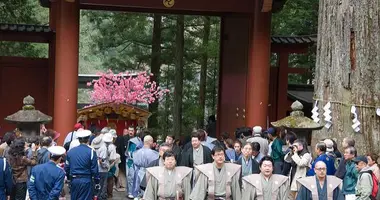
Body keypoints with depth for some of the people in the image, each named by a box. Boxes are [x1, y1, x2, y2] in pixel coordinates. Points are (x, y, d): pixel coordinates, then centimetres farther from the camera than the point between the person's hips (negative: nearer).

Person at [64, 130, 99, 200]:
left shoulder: (70, 151, 4)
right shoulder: (91, 151, -10)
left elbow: (66, 167, 9)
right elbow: (94, 169, -9)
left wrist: (69, 178, 23)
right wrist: (97, 182, 1)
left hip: (74, 180, 4)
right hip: (86, 181, -4)